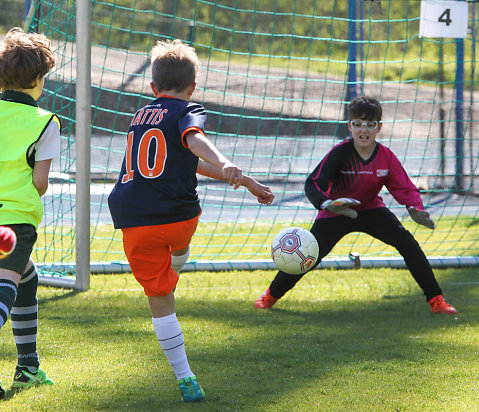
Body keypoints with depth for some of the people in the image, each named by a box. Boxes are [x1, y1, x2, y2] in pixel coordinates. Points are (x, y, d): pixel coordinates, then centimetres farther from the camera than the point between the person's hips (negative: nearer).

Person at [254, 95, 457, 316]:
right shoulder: (340, 152, -24)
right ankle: (272, 294, 18)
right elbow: (312, 183, -29)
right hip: (335, 214, -2)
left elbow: (405, 188, -13)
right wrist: (328, 204, -49)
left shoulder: (386, 156, -15)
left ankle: (435, 299, -7)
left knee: (408, 243, -15)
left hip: (371, 210, 2)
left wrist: (416, 208, -35)